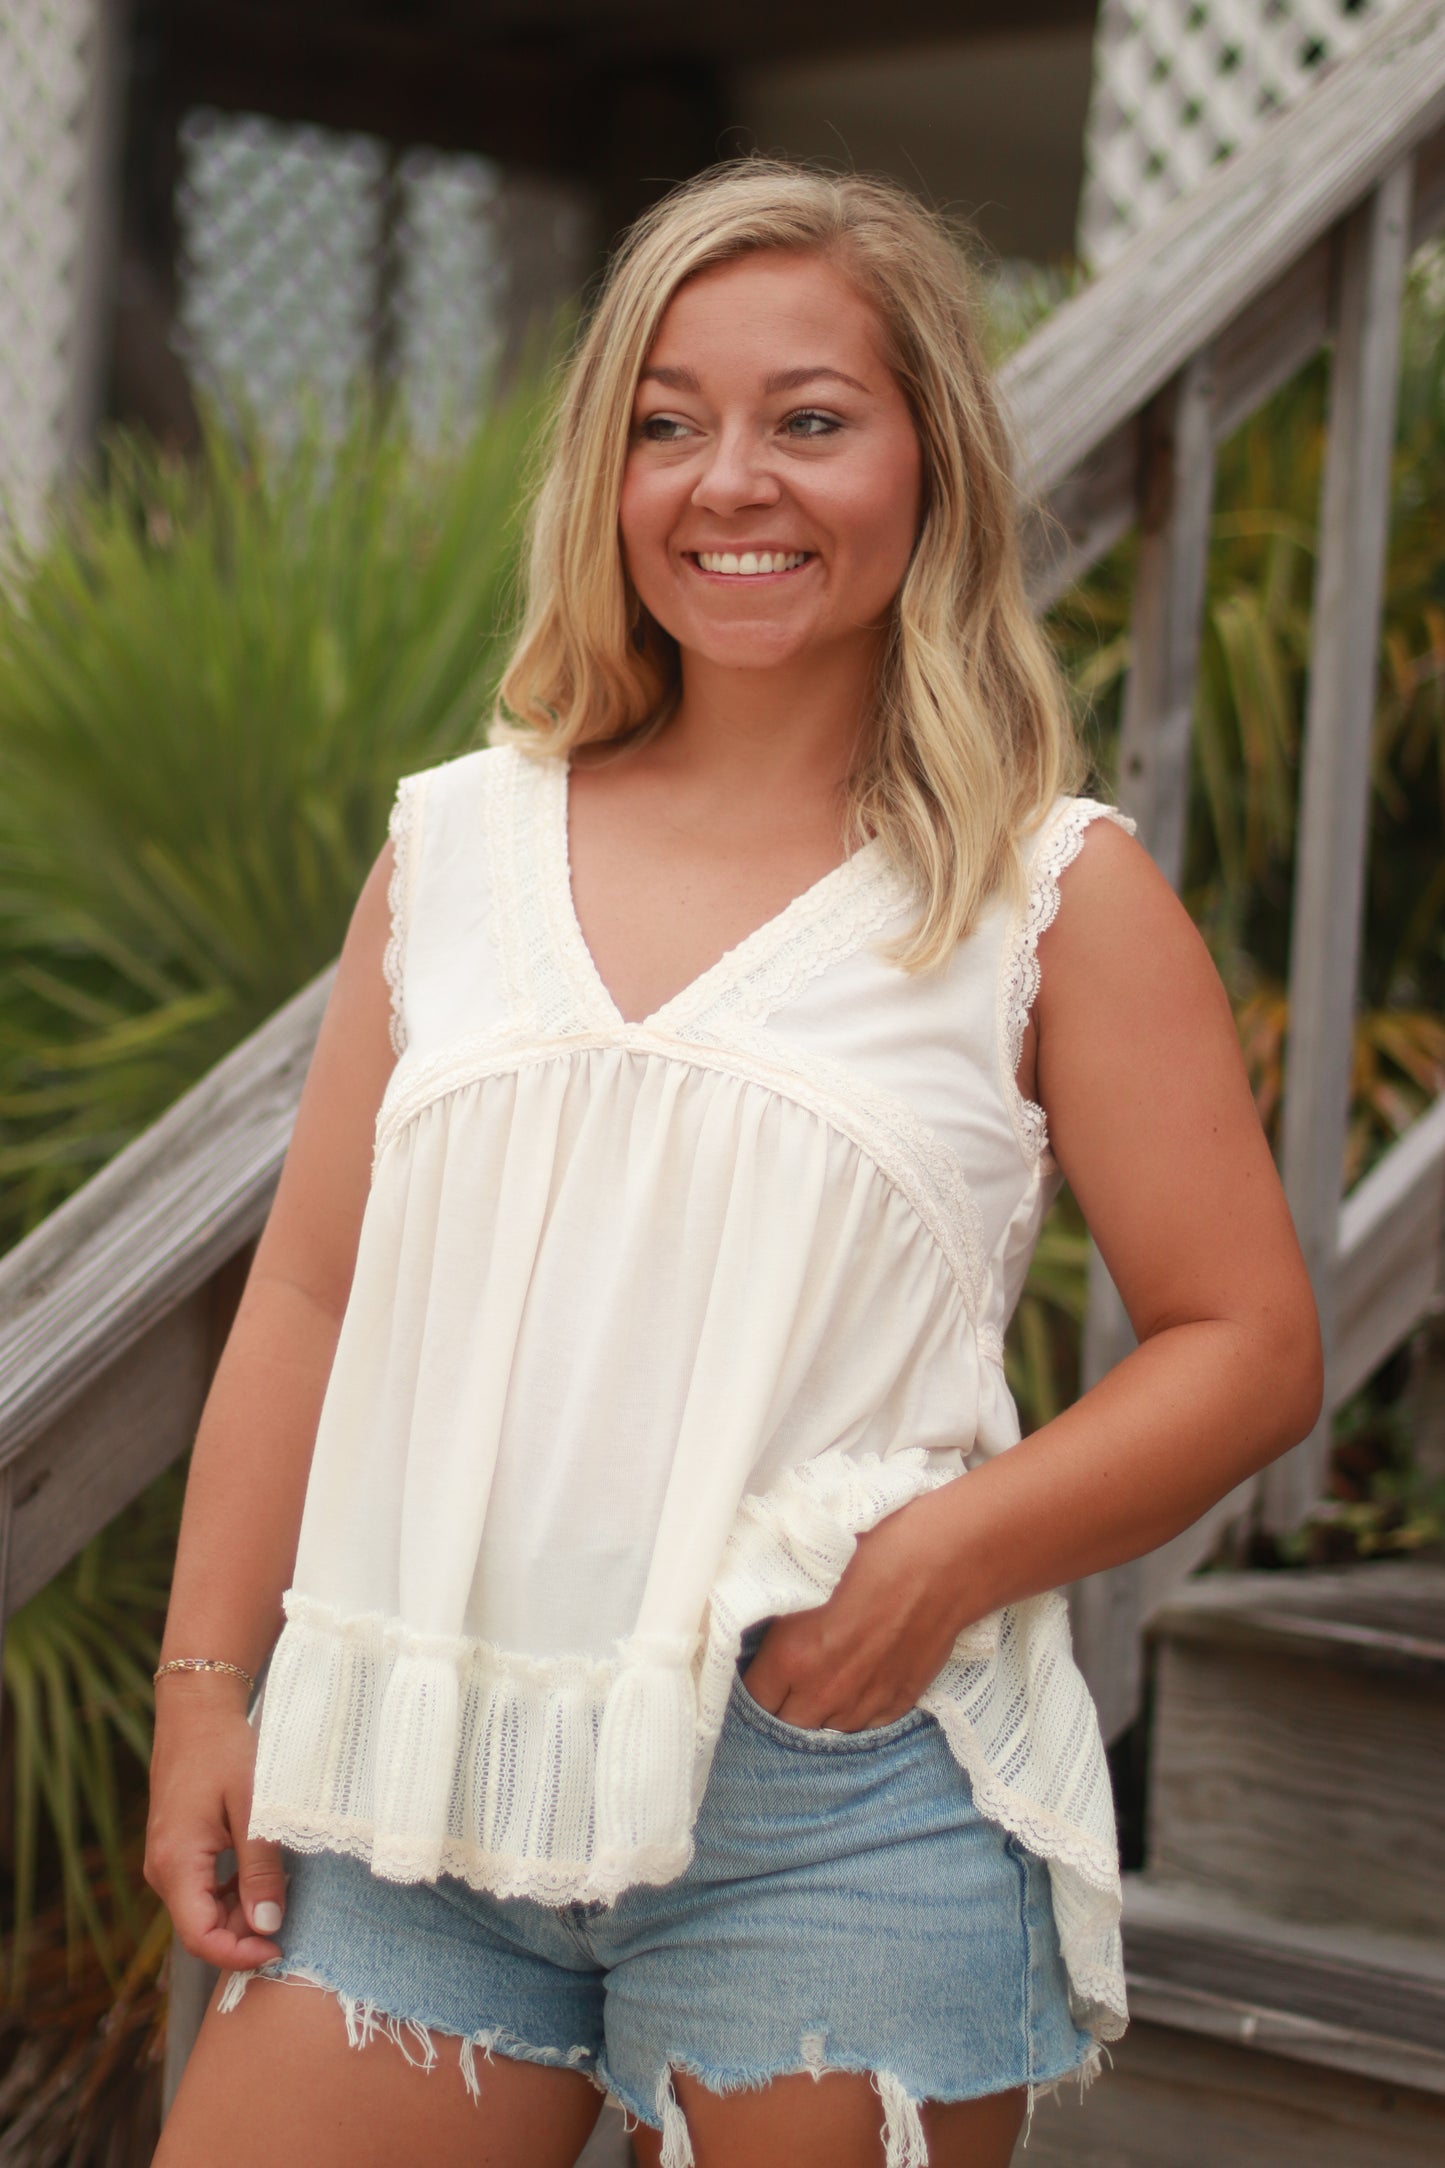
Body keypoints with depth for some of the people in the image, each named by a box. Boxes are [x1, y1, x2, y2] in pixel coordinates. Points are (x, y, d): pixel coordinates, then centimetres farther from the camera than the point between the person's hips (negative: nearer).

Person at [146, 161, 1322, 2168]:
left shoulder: (1055, 895, 0)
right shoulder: (458, 843, 10)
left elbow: (1250, 1343, -1)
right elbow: (308, 1301, 13)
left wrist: (949, 1556, -15)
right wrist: (204, 1685, 8)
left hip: (833, 1831, -3)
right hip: (419, 1789, 3)